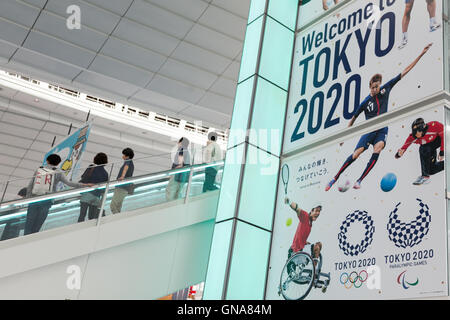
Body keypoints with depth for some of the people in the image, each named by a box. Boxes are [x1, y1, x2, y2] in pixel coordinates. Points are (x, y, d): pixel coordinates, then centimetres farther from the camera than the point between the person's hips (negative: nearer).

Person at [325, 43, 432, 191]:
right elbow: (353, 119, 4)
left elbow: (405, 71, 2)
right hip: (369, 130, -2)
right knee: (356, 155, -17)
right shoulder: (366, 102, -6)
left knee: (378, 148, -28)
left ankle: (359, 181, -26)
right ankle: (335, 179, -6)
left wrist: (421, 54, 3)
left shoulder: (385, 89, 0)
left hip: (382, 130, 2)